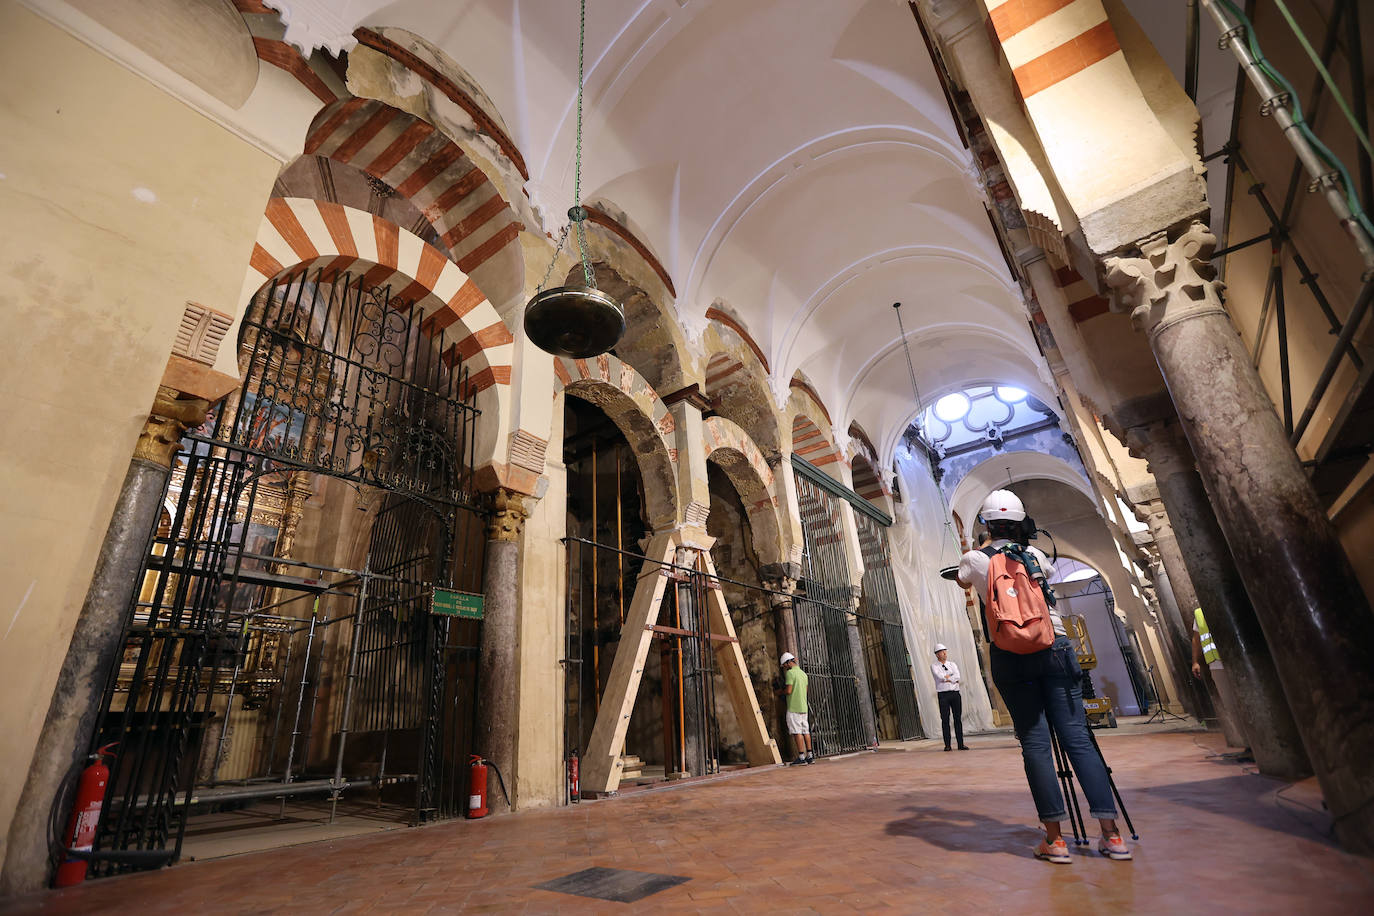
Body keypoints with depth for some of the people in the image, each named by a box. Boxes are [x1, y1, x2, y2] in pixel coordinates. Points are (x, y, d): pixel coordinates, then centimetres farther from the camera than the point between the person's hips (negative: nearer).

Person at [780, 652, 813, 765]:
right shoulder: (803, 673, 14)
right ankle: (810, 756, 12)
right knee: (805, 731, 10)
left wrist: (780, 692, 3)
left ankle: (801, 757, -6)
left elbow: (788, 690, -17)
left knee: (797, 732, -5)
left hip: (793, 708, -8)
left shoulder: (790, 672, -11)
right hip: (803, 707, 8)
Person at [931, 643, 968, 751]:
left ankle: (961, 744, 6)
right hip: (943, 694, -3)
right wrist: (952, 678, -3)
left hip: (955, 693, 3)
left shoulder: (952, 664, 14)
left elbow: (957, 677, -3)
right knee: (945, 719, -4)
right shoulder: (934, 667, 4)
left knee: (958, 718, 1)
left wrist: (946, 678, -8)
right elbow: (940, 677, -13)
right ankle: (947, 745, 0)